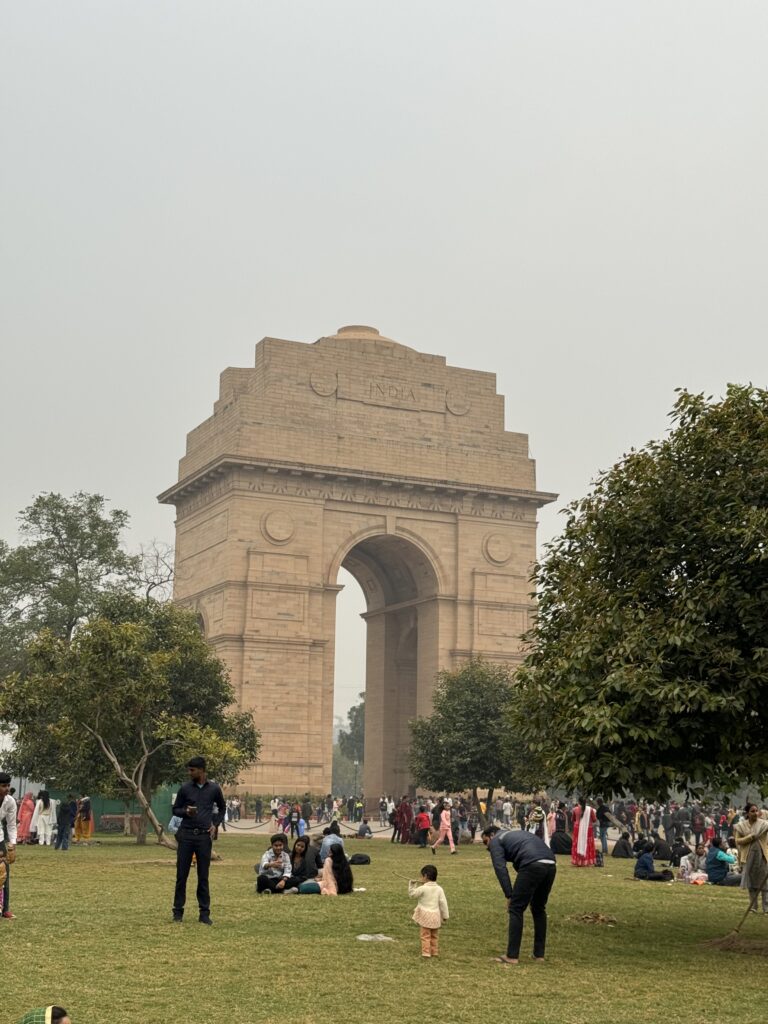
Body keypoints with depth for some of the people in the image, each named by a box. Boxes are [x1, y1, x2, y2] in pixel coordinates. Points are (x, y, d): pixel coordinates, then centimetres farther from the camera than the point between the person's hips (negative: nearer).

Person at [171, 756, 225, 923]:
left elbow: (222, 808, 18)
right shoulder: (185, 788, 2)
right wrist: (186, 812, -11)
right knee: (181, 875, 2)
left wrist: (216, 824, 4)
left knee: (203, 876, 3)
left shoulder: (214, 789, 2)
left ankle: (204, 913, 8)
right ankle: (178, 911, 12)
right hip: (186, 835, 1)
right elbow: (175, 809, 10)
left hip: (204, 836, 0)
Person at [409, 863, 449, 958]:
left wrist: (411, 884, 8)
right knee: (434, 936, 17)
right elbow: (443, 903, -2)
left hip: (425, 915, -4)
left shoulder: (423, 888, -15)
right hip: (435, 915, 4)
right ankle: (434, 952, 22)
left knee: (425, 936, 3)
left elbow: (412, 894, -3)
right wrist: (445, 915, 6)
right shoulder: (439, 889, -3)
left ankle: (426, 952, 0)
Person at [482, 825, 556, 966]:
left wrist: (509, 895, 2)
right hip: (550, 865, 7)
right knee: (539, 909, 23)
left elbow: (500, 869, 2)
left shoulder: (496, 841, 17)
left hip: (532, 866, -7)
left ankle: (512, 956, 4)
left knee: (516, 909, 3)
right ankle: (539, 954, 26)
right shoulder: (516, 835, 38)